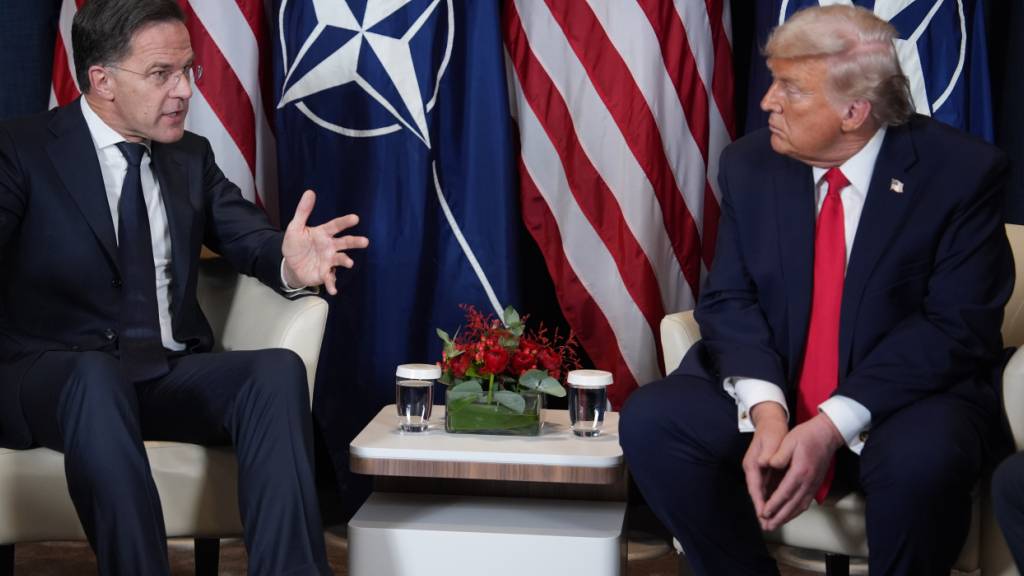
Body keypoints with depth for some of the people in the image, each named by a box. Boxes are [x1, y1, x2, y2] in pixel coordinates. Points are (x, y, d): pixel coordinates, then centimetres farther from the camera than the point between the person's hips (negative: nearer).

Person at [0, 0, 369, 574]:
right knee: (99, 376, -39)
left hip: (170, 376, 4)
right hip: (54, 376, -4)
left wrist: (291, 263, -20)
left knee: (278, 368, -25)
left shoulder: (192, 157, 16)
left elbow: (252, 238, 5)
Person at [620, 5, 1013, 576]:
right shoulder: (750, 164, 1)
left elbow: (956, 324, -14)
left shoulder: (963, 171, -11)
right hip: (770, 388, 4)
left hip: (909, 395, -3)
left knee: (921, 462, -36)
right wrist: (765, 409, -21)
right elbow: (730, 299, 0)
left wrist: (834, 426, -24)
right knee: (650, 421, -20)